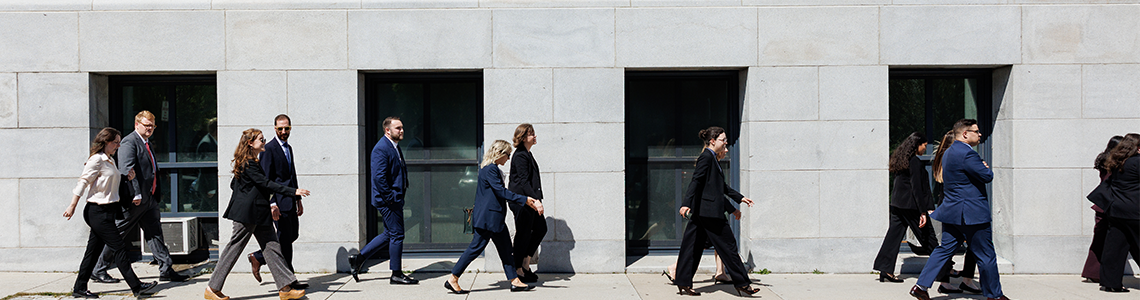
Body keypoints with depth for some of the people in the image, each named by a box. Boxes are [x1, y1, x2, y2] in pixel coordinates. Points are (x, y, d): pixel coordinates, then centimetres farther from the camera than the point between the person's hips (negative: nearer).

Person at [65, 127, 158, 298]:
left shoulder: (110, 161, 16)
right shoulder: (96, 159, -11)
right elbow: (83, 182, -13)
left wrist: (127, 177, 7)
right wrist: (72, 206, -14)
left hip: (107, 211, 9)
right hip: (98, 211, -9)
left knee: (93, 251, 12)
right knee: (119, 248, -9)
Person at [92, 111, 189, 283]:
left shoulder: (148, 144, 18)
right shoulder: (129, 142, -11)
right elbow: (127, 169, -20)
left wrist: (158, 194, 18)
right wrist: (135, 194, -25)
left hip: (149, 199, 9)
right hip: (134, 200, -8)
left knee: (155, 234, 6)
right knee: (116, 236, 2)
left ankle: (166, 270, 5)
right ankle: (99, 270, 14)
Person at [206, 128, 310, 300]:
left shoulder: (252, 162, 15)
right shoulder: (248, 163, -15)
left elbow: (233, 184, 22)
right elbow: (265, 183, -22)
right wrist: (292, 191, -25)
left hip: (258, 214, 10)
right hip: (247, 213, -10)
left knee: (272, 247, 3)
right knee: (234, 248, -1)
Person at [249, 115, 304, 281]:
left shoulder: (289, 148, 17)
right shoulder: (269, 149, -10)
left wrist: (298, 200, 21)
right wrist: (272, 204, -20)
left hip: (290, 200, 9)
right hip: (279, 201, -9)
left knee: (292, 235, 12)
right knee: (285, 238, -3)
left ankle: (258, 257, 24)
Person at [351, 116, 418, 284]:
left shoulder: (394, 146, 16)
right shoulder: (381, 149, -16)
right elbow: (379, 177, -22)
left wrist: (404, 188, 13)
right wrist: (391, 198, -20)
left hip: (395, 199, 10)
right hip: (388, 200, -10)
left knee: (390, 235, 16)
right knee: (397, 235, -2)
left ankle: (359, 259, 24)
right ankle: (396, 275, 9)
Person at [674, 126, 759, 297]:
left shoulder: (711, 158, 19)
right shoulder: (706, 157, -11)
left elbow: (721, 187, 27)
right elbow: (696, 181, -22)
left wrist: (739, 198, 31)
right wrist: (686, 203, -31)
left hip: (701, 211, 10)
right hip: (709, 211, -10)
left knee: (693, 246, 8)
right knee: (728, 246, -1)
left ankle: (683, 284, 10)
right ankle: (742, 284, 8)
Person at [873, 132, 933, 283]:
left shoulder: (900, 159, 12)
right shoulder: (915, 162, -13)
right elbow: (916, 188, -16)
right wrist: (923, 211, -16)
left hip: (896, 204, 8)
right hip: (910, 206, -8)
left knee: (894, 236, 5)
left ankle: (885, 270, 1)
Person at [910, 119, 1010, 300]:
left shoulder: (949, 152, 14)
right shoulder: (967, 153, -19)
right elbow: (987, 176, -17)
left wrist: (981, 167, 7)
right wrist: (986, 167, 4)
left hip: (952, 212, 9)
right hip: (972, 214, -9)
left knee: (944, 250, 11)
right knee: (986, 256, 5)